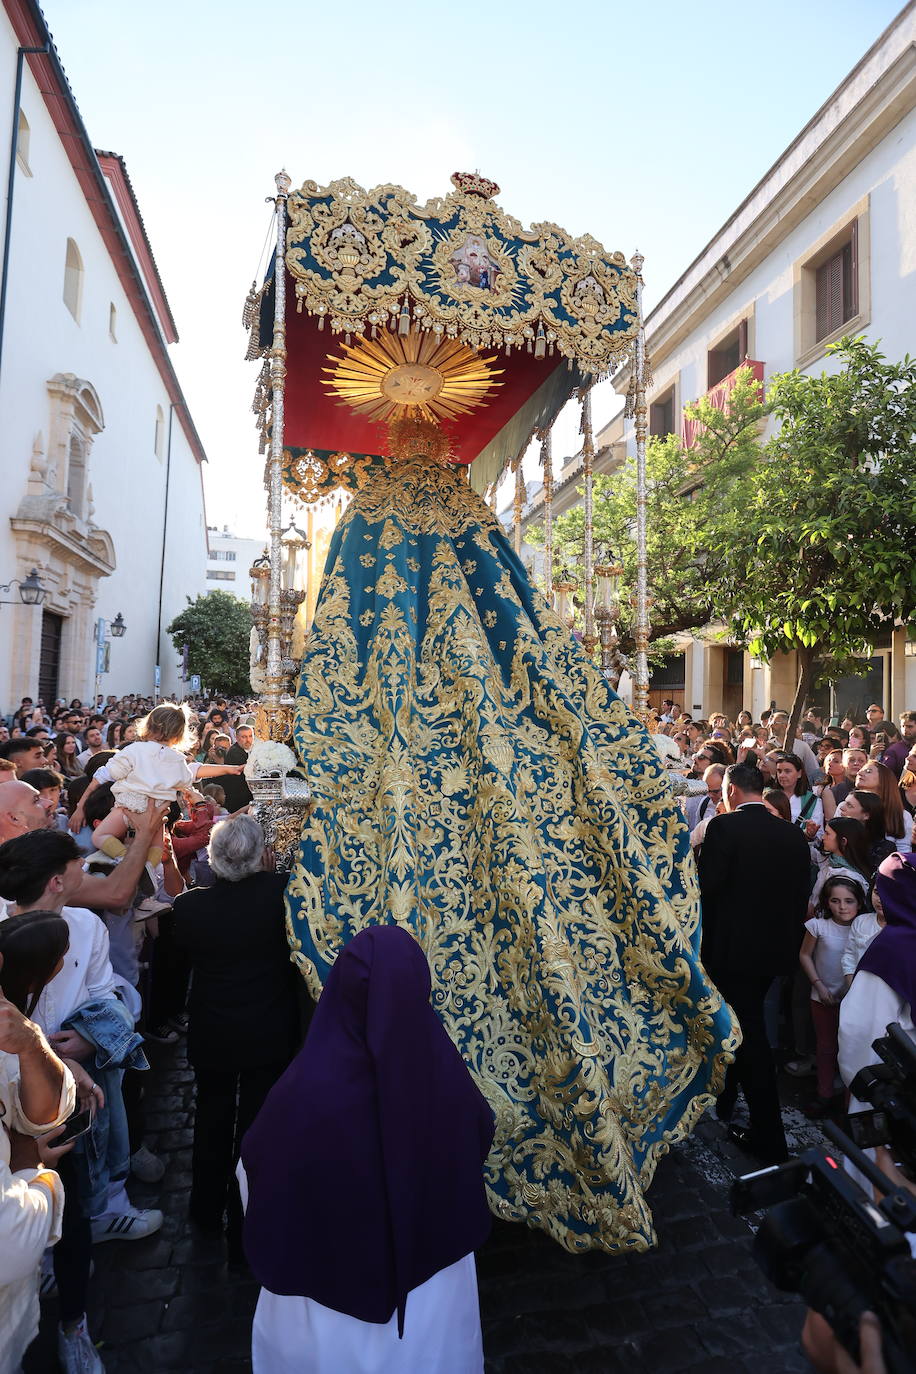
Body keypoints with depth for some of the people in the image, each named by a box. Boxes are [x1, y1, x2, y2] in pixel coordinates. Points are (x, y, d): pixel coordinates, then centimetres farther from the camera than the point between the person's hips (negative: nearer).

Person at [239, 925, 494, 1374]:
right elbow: (480, 1135, -3)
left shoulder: (309, 1089, -36)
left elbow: (255, 1166, -17)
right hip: (431, 1264, 3)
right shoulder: (443, 1071, -26)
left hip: (334, 1276, -2)